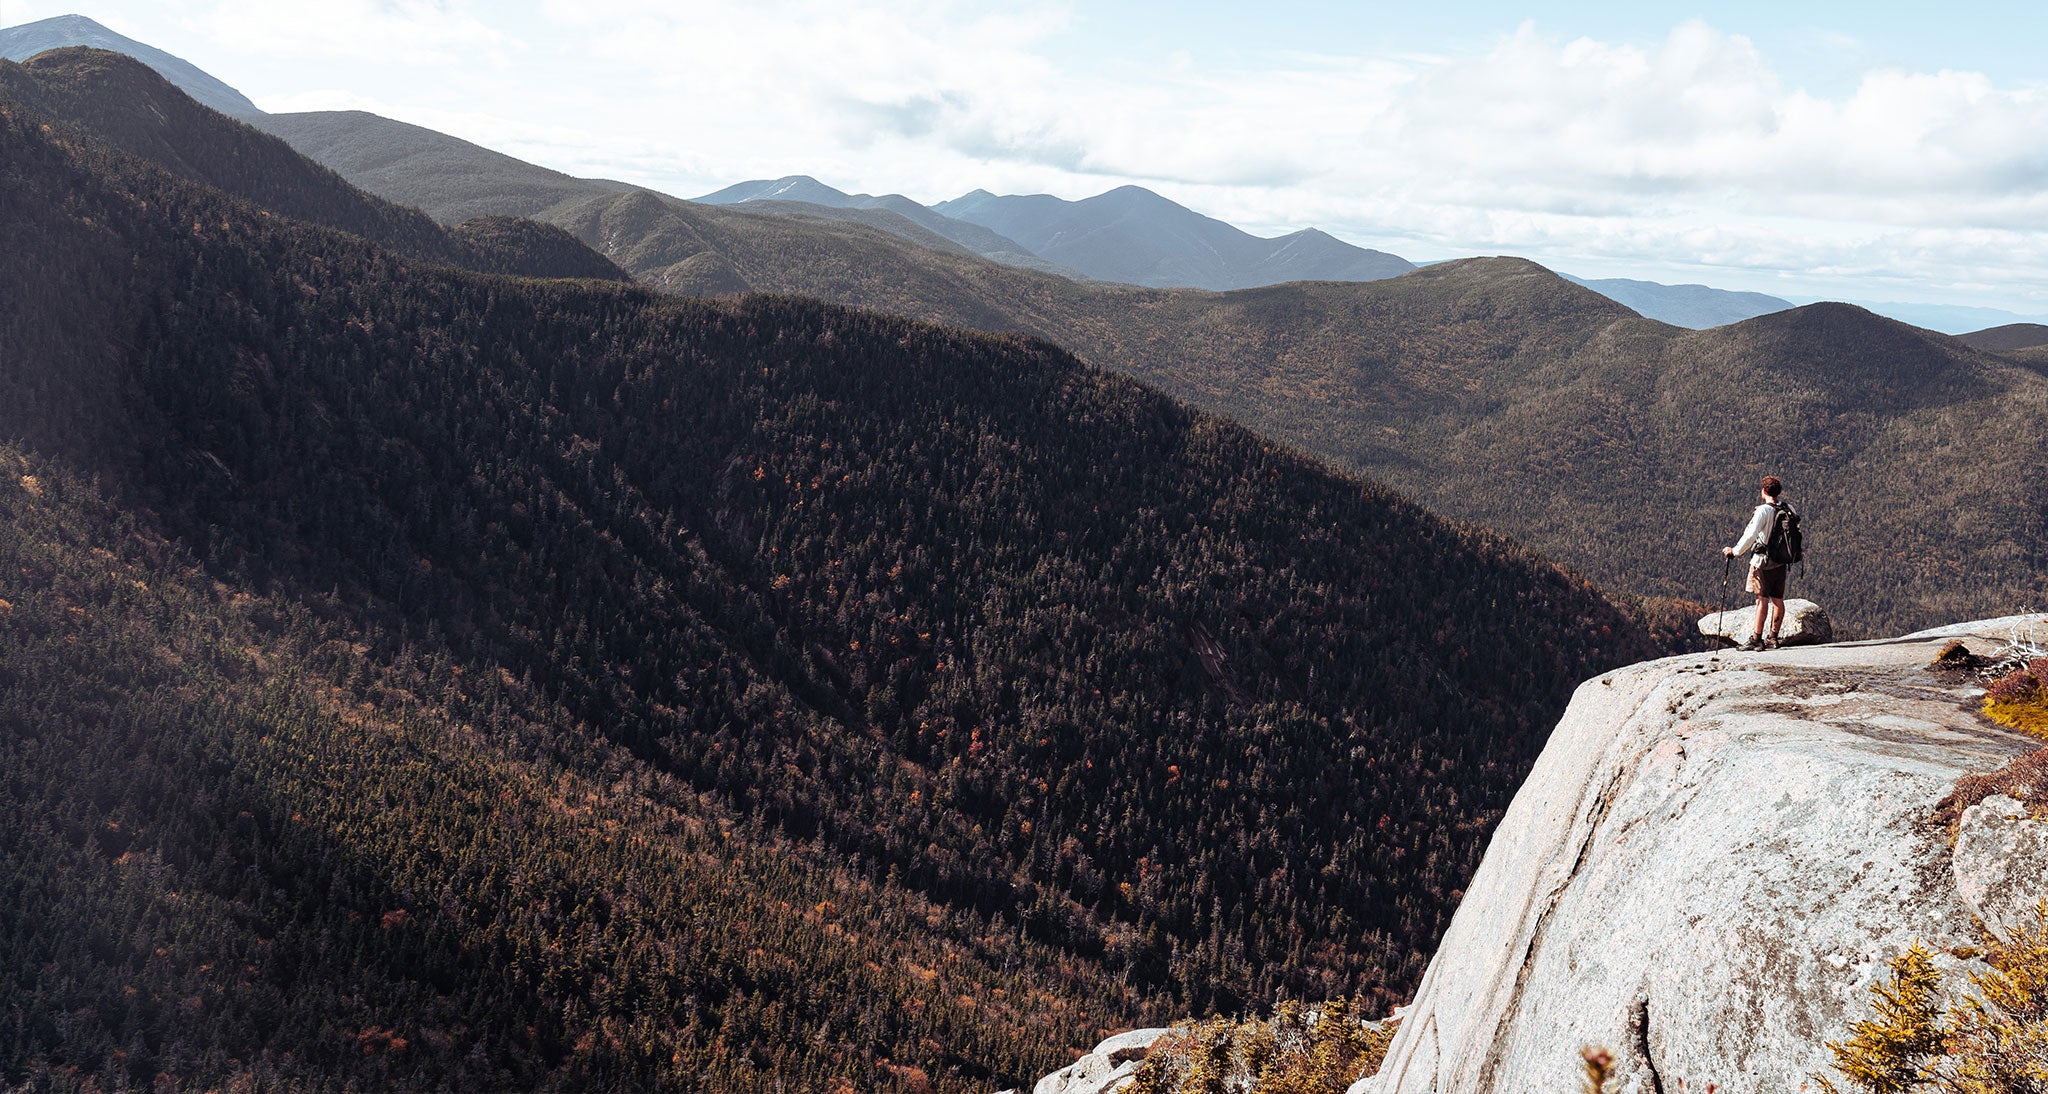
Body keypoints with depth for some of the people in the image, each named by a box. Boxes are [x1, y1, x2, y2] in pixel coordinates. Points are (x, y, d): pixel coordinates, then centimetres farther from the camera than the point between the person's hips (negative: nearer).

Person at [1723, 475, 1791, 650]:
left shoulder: (1763, 510, -15)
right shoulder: (1789, 510, 5)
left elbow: (1751, 535, -22)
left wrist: (1735, 551, -13)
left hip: (1763, 560, -6)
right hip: (1781, 561, 6)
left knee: (1762, 599, -5)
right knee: (1778, 599, 9)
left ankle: (1757, 639, -3)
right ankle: (1773, 638, 15)